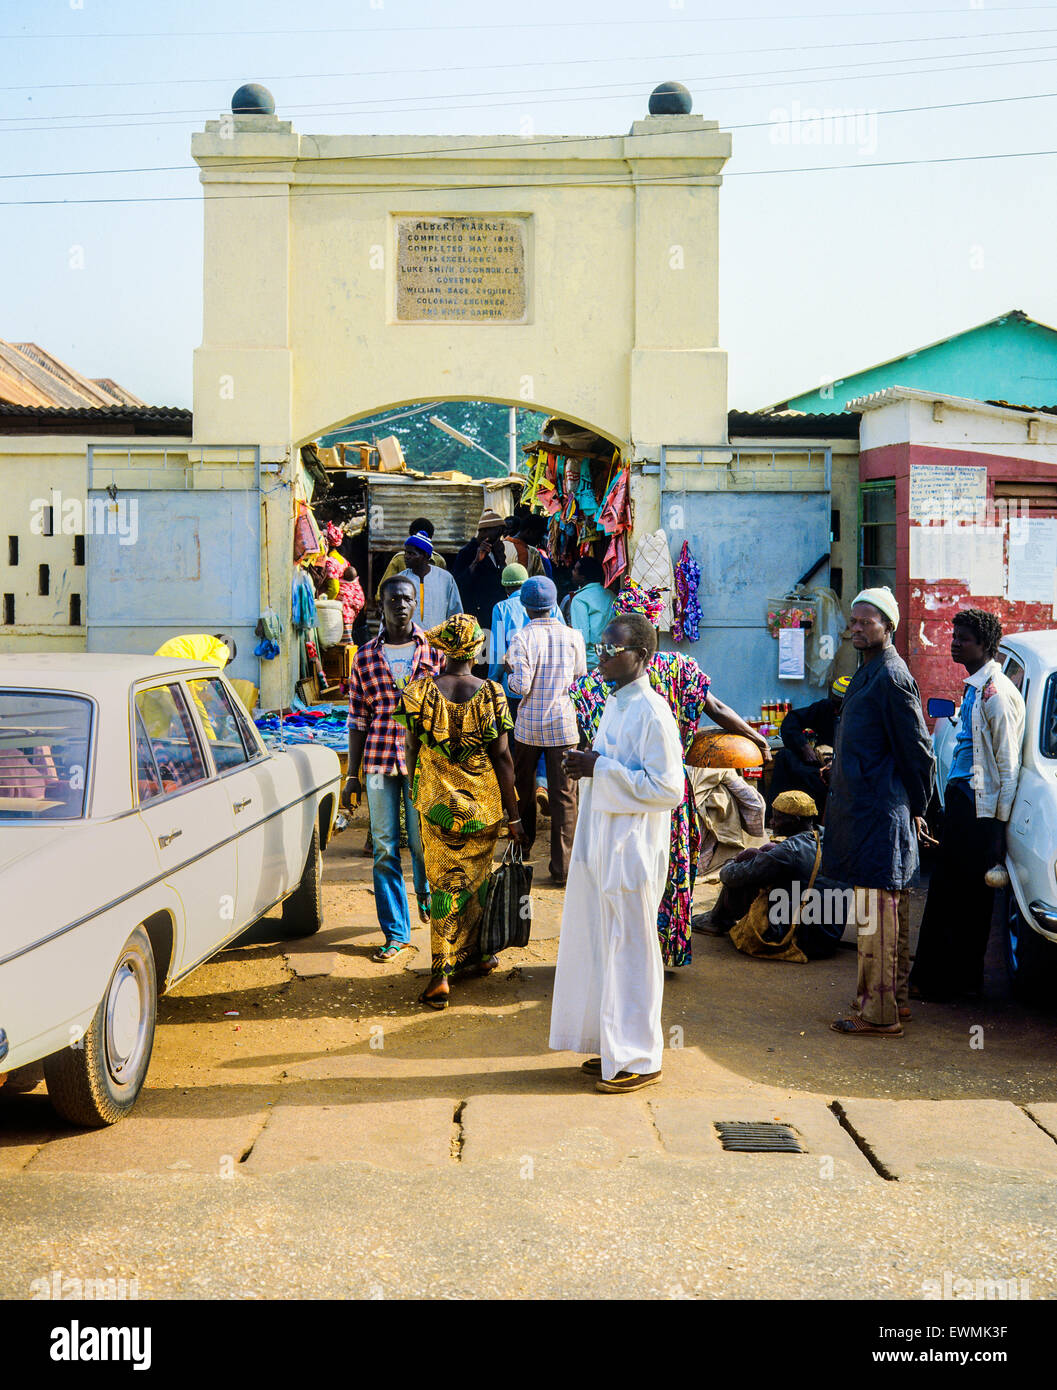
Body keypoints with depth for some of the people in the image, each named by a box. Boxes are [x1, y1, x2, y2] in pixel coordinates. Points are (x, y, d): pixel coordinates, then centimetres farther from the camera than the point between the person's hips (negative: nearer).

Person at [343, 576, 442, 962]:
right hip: (379, 761, 1)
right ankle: (395, 933, 12)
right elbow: (358, 720, 9)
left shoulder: (434, 651, 3)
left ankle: (427, 896, 37)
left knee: (422, 842, 4)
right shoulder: (365, 657, 7)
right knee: (384, 847, 3)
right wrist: (352, 776, 6)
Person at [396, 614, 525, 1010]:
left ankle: (442, 974, 0)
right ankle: (471, 954, 33)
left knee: (444, 884, 7)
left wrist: (417, 796, 17)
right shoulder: (491, 694, -10)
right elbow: (502, 759, -7)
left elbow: (412, 752, -1)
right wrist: (513, 816, -1)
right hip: (483, 803, 0)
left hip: (437, 801, 0)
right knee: (477, 879, 18)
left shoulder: (419, 691, -9)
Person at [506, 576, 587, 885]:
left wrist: (511, 673, 4)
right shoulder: (573, 637, -3)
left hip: (529, 725, 0)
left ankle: (522, 846, 37)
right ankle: (562, 866, -2)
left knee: (523, 787, 20)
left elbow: (521, 687, -16)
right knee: (563, 795, 1)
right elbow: (582, 681, 6)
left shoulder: (522, 638, -11)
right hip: (563, 724, 1)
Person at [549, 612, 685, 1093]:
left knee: (629, 951, 0)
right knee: (599, 946, 15)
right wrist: (588, 766, 9)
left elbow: (667, 787, -21)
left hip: (631, 850, -9)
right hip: (600, 846, 9)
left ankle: (638, 1060, 13)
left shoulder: (652, 712, -16)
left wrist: (600, 769, -20)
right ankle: (614, 1048, 28)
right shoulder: (615, 705, 13)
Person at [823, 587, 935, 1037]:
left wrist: (915, 807, -6)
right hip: (863, 806, 10)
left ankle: (879, 1015, 1)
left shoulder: (891, 677, -15)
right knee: (890, 909, 16)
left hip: (878, 811, -10)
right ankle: (893, 998, 26)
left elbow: (918, 750, -14)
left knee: (876, 912, -6)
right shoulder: (868, 672, 16)